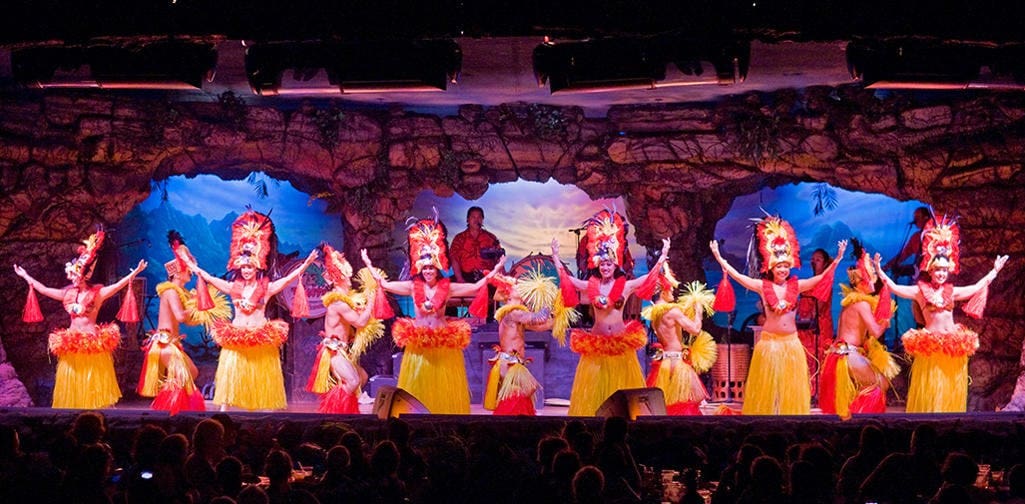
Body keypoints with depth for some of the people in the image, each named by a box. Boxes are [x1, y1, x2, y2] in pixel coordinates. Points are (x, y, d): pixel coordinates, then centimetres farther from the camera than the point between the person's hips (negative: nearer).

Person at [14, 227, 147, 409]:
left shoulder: (98, 293, -5)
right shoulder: (67, 293, 8)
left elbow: (117, 285, -17)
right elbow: (43, 289, 17)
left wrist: (134, 273, -28)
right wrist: (25, 276, 21)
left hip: (92, 344, -5)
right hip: (71, 345, 5)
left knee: (92, 385, 0)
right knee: (74, 385, 9)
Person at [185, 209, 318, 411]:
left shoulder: (266, 288, 0)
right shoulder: (233, 287, 7)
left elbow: (287, 279, -8)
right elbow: (210, 278, 11)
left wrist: (305, 265, -17)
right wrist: (194, 268, 12)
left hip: (261, 338, -2)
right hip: (236, 338, 2)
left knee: (262, 376, 1)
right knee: (231, 373, -3)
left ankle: (265, 408, 4)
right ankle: (224, 409, -2)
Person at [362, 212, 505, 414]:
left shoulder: (447, 287, -1)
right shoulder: (413, 286, 1)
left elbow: (476, 287, -2)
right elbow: (384, 284, 4)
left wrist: (495, 270, -7)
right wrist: (369, 265, 4)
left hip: (443, 344, -1)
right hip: (418, 344, 1)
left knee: (443, 388, 3)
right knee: (418, 389, 4)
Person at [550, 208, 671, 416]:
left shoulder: (626, 286, 1)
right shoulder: (590, 286, 5)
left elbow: (649, 277, -2)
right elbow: (567, 279, 10)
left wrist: (663, 256, -8)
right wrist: (556, 258, 8)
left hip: (620, 344, -1)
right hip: (596, 344, 1)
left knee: (621, 387, 4)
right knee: (594, 389, 2)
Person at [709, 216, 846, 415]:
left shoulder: (796, 285, 2)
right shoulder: (763, 286, -3)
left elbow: (821, 278, 2)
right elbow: (737, 276, -5)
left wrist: (837, 259, -6)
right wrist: (719, 258, -10)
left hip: (791, 343, 2)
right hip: (769, 342, -2)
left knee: (791, 387, 6)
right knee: (768, 387, 4)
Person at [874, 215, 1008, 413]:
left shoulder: (952, 291, 13)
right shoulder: (920, 291, 2)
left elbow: (977, 287, 24)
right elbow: (894, 287, -4)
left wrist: (994, 271, 28)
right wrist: (879, 270, -11)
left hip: (953, 344, 4)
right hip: (930, 345, -4)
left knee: (950, 392, 6)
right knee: (930, 391, -2)